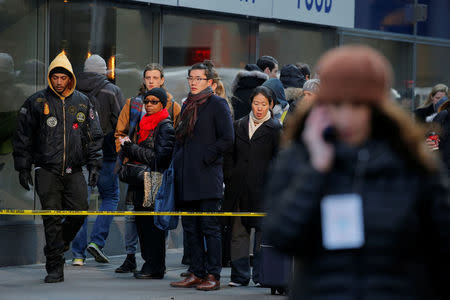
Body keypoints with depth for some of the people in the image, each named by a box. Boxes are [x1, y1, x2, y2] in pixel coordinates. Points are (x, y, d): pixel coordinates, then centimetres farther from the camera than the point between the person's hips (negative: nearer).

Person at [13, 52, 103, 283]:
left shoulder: (82, 102, 9)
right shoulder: (37, 102, 3)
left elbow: (94, 136, 13)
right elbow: (22, 137, 6)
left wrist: (94, 166, 4)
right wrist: (23, 168, 2)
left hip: (74, 170, 2)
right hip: (47, 170, -2)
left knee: (79, 212, -7)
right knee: (51, 218, -6)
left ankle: (56, 246, 20)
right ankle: (55, 266, 0)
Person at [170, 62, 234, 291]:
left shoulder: (216, 104, -3)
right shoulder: (188, 105, 18)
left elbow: (227, 138, -9)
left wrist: (205, 157, -12)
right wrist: (177, 164, 13)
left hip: (207, 175, -7)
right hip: (187, 176, 7)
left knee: (210, 227, -6)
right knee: (190, 227, 7)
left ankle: (213, 276, -5)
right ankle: (196, 274, 12)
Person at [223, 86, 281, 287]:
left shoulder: (274, 129, 2)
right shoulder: (239, 126, 13)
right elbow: (230, 155, 15)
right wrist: (229, 177, 5)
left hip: (261, 188, -3)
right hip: (239, 186, 3)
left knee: (262, 231, -2)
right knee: (238, 231, 2)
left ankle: (261, 275, 5)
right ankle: (240, 275, 7)